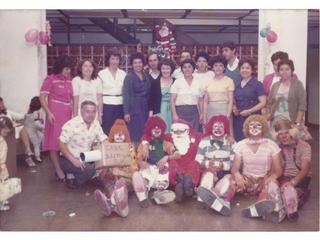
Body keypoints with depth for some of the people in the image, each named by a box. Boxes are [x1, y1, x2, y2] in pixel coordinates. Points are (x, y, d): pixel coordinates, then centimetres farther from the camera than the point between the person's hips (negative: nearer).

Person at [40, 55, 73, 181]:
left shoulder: (68, 80, 11)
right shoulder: (50, 79, -6)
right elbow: (42, 97, -10)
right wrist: (48, 113, -19)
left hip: (67, 114, 6)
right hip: (55, 114, -6)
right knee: (55, 141, -1)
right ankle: (58, 170, 4)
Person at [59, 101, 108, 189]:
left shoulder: (96, 124, 1)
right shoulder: (71, 124, -17)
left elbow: (104, 141, 1)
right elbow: (61, 144, -18)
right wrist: (73, 159, -28)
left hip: (85, 159, 8)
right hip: (69, 160, -8)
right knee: (90, 170, -30)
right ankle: (71, 177, -2)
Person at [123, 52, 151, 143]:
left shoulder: (146, 77, 10)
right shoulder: (129, 77, -6)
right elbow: (126, 95, -10)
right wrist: (126, 112, -15)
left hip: (144, 109, 6)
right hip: (133, 109, -5)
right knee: (134, 135, -3)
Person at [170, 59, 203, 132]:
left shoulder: (197, 83, 11)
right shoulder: (177, 82, 2)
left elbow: (199, 101, 14)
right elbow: (172, 100, -2)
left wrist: (201, 114, 4)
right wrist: (174, 114, -11)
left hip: (194, 113, 3)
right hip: (181, 112, -2)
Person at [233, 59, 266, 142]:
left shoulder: (257, 84, -1)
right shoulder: (237, 84, 14)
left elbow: (263, 103, -7)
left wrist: (249, 111, -16)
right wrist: (234, 108, 3)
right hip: (238, 119, 5)